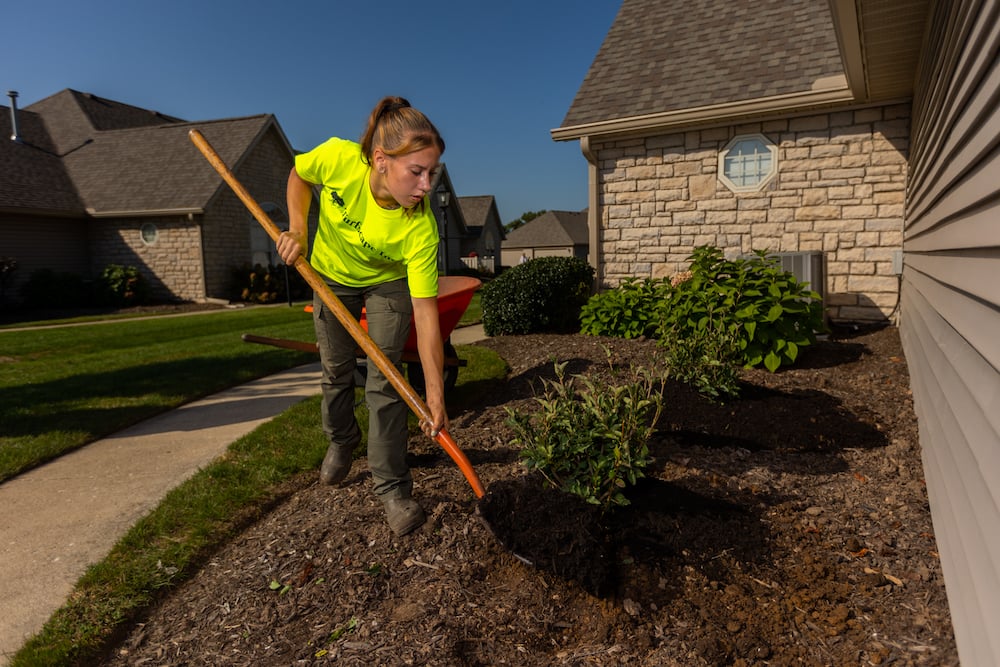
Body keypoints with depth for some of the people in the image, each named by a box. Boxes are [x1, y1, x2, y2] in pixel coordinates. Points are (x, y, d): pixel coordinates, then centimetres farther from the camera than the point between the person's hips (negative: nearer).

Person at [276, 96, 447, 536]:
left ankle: (391, 486, 4)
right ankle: (341, 441, 41)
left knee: (384, 381, -9)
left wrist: (435, 396, -37)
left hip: (388, 284, -2)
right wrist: (298, 230, -21)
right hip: (331, 275, 3)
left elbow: (426, 312, -36)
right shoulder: (337, 158, -34)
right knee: (336, 371, 13)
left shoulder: (421, 228, -37)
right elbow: (299, 176, -7)